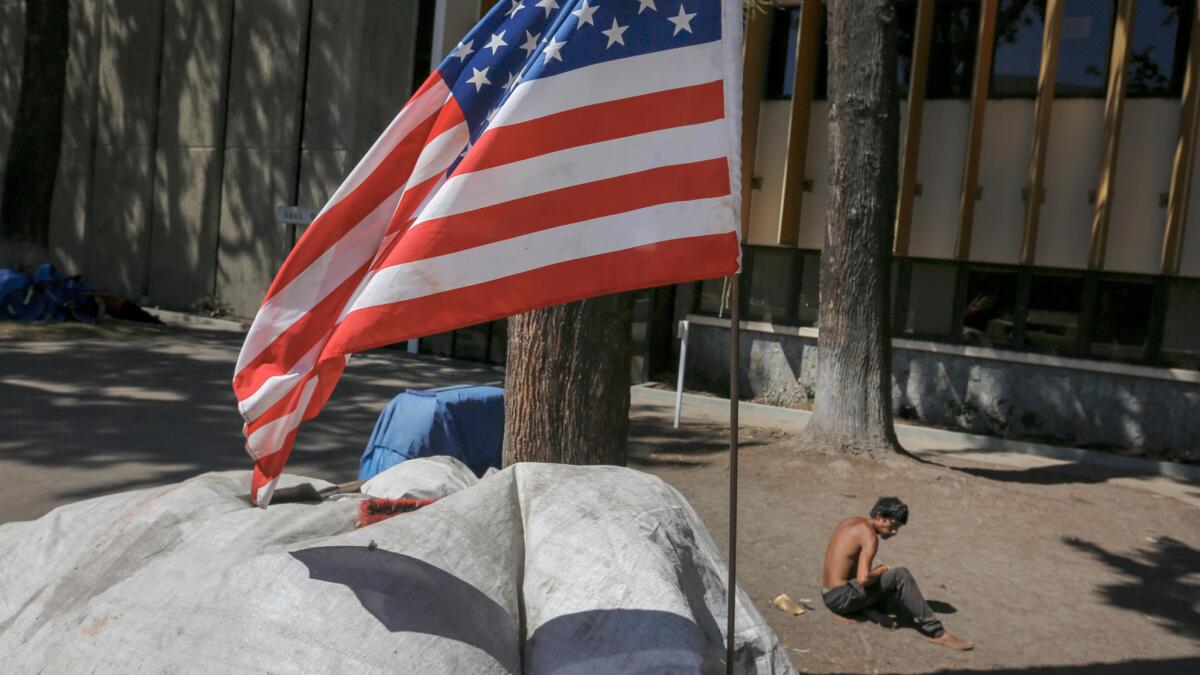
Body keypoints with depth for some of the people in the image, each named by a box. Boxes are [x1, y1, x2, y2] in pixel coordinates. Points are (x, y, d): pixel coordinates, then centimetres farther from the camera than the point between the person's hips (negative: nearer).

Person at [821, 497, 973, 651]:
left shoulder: (848, 522, 11)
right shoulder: (869, 536, -15)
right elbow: (863, 579, -26)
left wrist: (877, 571, 11)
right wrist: (881, 570, -6)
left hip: (828, 595, 10)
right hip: (842, 599, -10)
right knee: (900, 576, -16)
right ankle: (936, 632, -9)